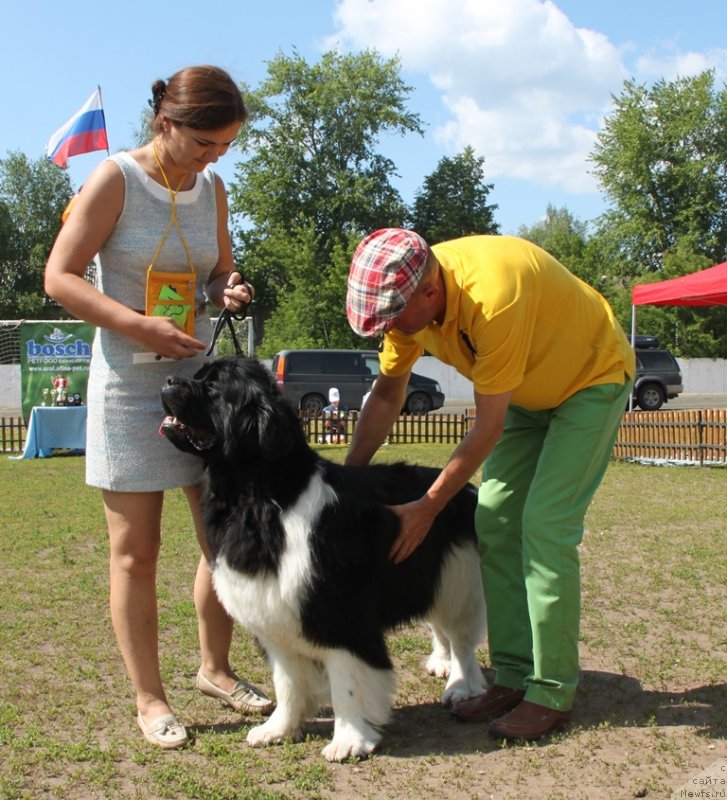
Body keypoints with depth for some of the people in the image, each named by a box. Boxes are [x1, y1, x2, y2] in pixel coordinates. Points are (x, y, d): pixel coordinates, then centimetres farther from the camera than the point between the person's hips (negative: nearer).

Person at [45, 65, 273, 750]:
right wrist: (140, 326, -23)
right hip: (128, 384, -5)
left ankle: (214, 668, 27)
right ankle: (148, 698, 15)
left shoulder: (211, 188, 6)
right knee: (136, 551, 1)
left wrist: (230, 289, -6)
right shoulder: (115, 179, -10)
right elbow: (59, 277, -13)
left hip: (199, 374, 6)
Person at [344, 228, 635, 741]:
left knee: (545, 526, -16)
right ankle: (513, 677, 7)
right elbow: (388, 394, -2)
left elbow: (488, 429, -31)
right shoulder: (407, 296, -16)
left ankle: (552, 694, -8)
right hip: (526, 391, 8)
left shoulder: (493, 296, -39)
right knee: (495, 523, 0)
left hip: (593, 377, -7)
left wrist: (428, 507, -24)